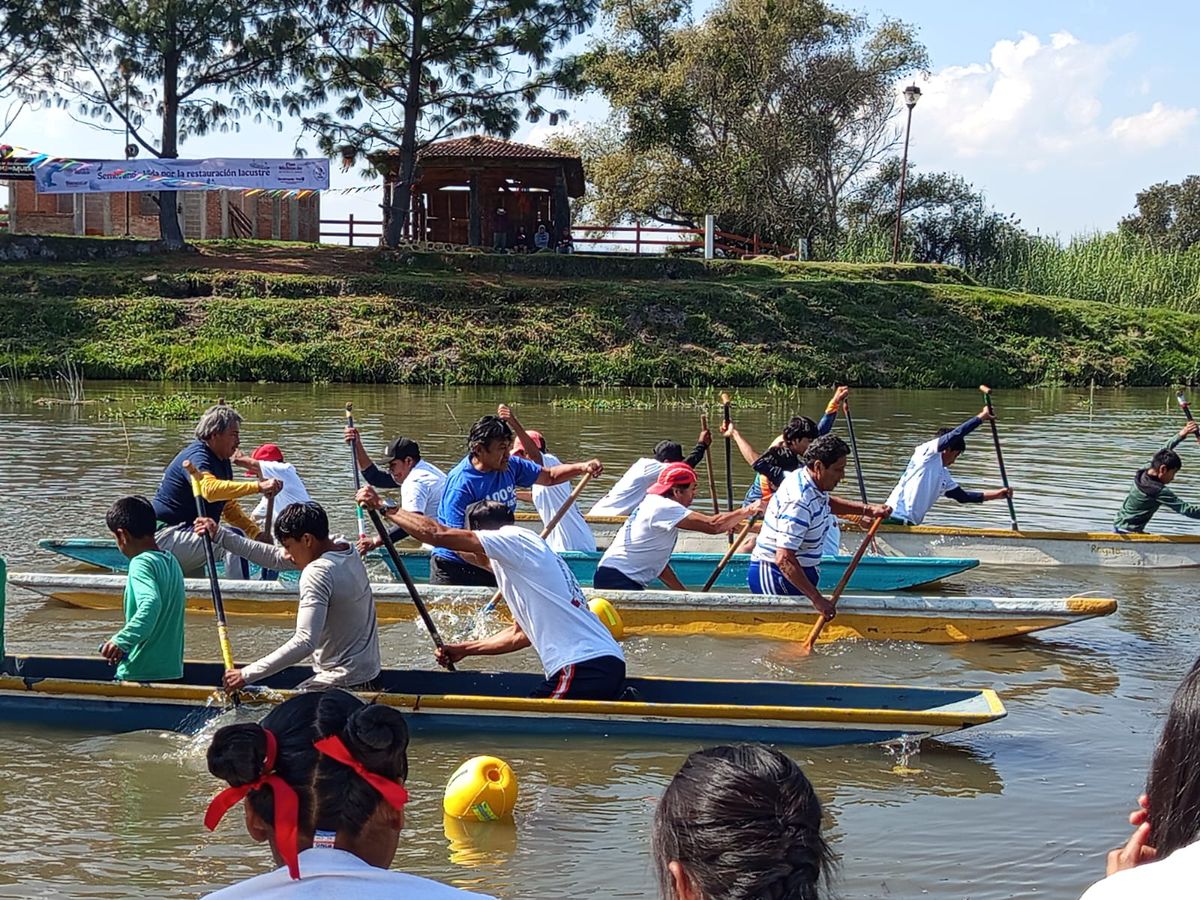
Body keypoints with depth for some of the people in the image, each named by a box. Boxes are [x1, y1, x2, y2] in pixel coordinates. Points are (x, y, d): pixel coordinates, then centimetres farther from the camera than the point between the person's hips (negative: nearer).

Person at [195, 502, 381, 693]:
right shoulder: (343, 547, 6)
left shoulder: (317, 573, -22)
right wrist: (220, 536, 13)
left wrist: (246, 675, -26)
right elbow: (275, 558, 14)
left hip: (343, 681, -9)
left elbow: (305, 642, -28)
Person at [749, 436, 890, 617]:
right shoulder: (799, 502, -27)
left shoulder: (803, 477, 4)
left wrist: (868, 510, 18)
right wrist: (817, 598, -34)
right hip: (774, 577, -11)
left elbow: (827, 502, 31)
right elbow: (784, 559, -33)